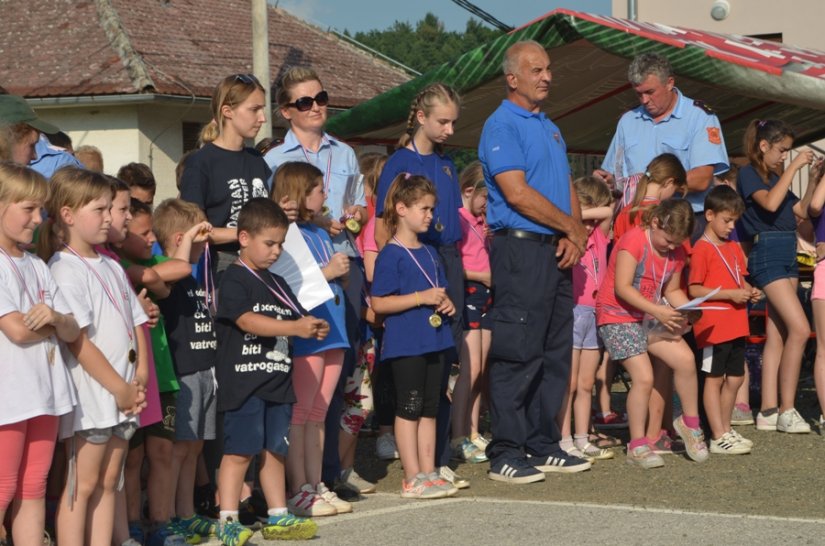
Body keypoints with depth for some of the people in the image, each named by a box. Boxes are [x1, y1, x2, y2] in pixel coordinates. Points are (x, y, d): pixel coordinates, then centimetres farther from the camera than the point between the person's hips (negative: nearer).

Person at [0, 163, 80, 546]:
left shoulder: (38, 267, 15)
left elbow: (72, 332, 9)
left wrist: (56, 318, -14)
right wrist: (54, 323, 0)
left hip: (45, 392, 7)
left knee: (34, 489, 10)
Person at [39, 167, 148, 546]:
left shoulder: (111, 267, 15)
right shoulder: (65, 270, -11)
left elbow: (137, 324, 16)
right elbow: (79, 342, -17)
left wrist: (140, 378, 1)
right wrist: (120, 389, -14)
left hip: (123, 394, 8)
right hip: (91, 395, -8)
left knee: (108, 482, 10)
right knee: (82, 485, -4)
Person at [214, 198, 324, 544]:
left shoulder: (277, 283, 18)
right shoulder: (234, 280, -8)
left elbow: (297, 318, 20)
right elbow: (248, 321, -20)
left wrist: (314, 328, -5)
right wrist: (295, 327, -28)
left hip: (277, 380, 8)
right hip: (243, 382, -8)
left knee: (274, 449, 12)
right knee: (240, 450, -6)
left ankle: (278, 517, 19)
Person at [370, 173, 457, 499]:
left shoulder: (429, 253, 15)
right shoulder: (391, 255, -10)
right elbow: (379, 302, -17)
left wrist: (446, 303, 4)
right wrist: (422, 298, -21)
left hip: (433, 340, 8)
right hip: (405, 344, -8)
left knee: (429, 408, 10)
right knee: (409, 408, -3)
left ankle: (428, 473, 16)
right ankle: (413, 478, 1)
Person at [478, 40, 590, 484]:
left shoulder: (550, 128, 20)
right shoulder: (502, 126, -7)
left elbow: (567, 188, 19)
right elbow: (518, 193, -16)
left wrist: (575, 235, -1)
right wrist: (571, 227, -8)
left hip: (555, 251, 9)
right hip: (519, 249, -9)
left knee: (555, 354, 10)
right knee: (517, 354, -8)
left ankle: (543, 446, 17)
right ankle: (506, 454, -4)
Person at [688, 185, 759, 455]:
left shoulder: (734, 248, 15)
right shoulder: (702, 249, -10)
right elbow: (694, 290, -15)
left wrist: (749, 290, 3)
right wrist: (730, 294, -20)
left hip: (735, 325, 8)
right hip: (712, 327, -8)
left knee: (735, 378, 12)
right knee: (714, 379, -1)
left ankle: (725, 430, 24)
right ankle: (718, 438, 1)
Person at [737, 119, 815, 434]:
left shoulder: (776, 176, 19)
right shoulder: (749, 173, -5)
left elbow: (801, 211, 19)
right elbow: (770, 203, -22)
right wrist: (794, 167, -16)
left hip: (787, 254, 9)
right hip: (768, 252, -9)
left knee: (778, 334, 5)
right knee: (800, 329, -17)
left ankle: (769, 411, 5)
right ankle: (786, 409, -13)